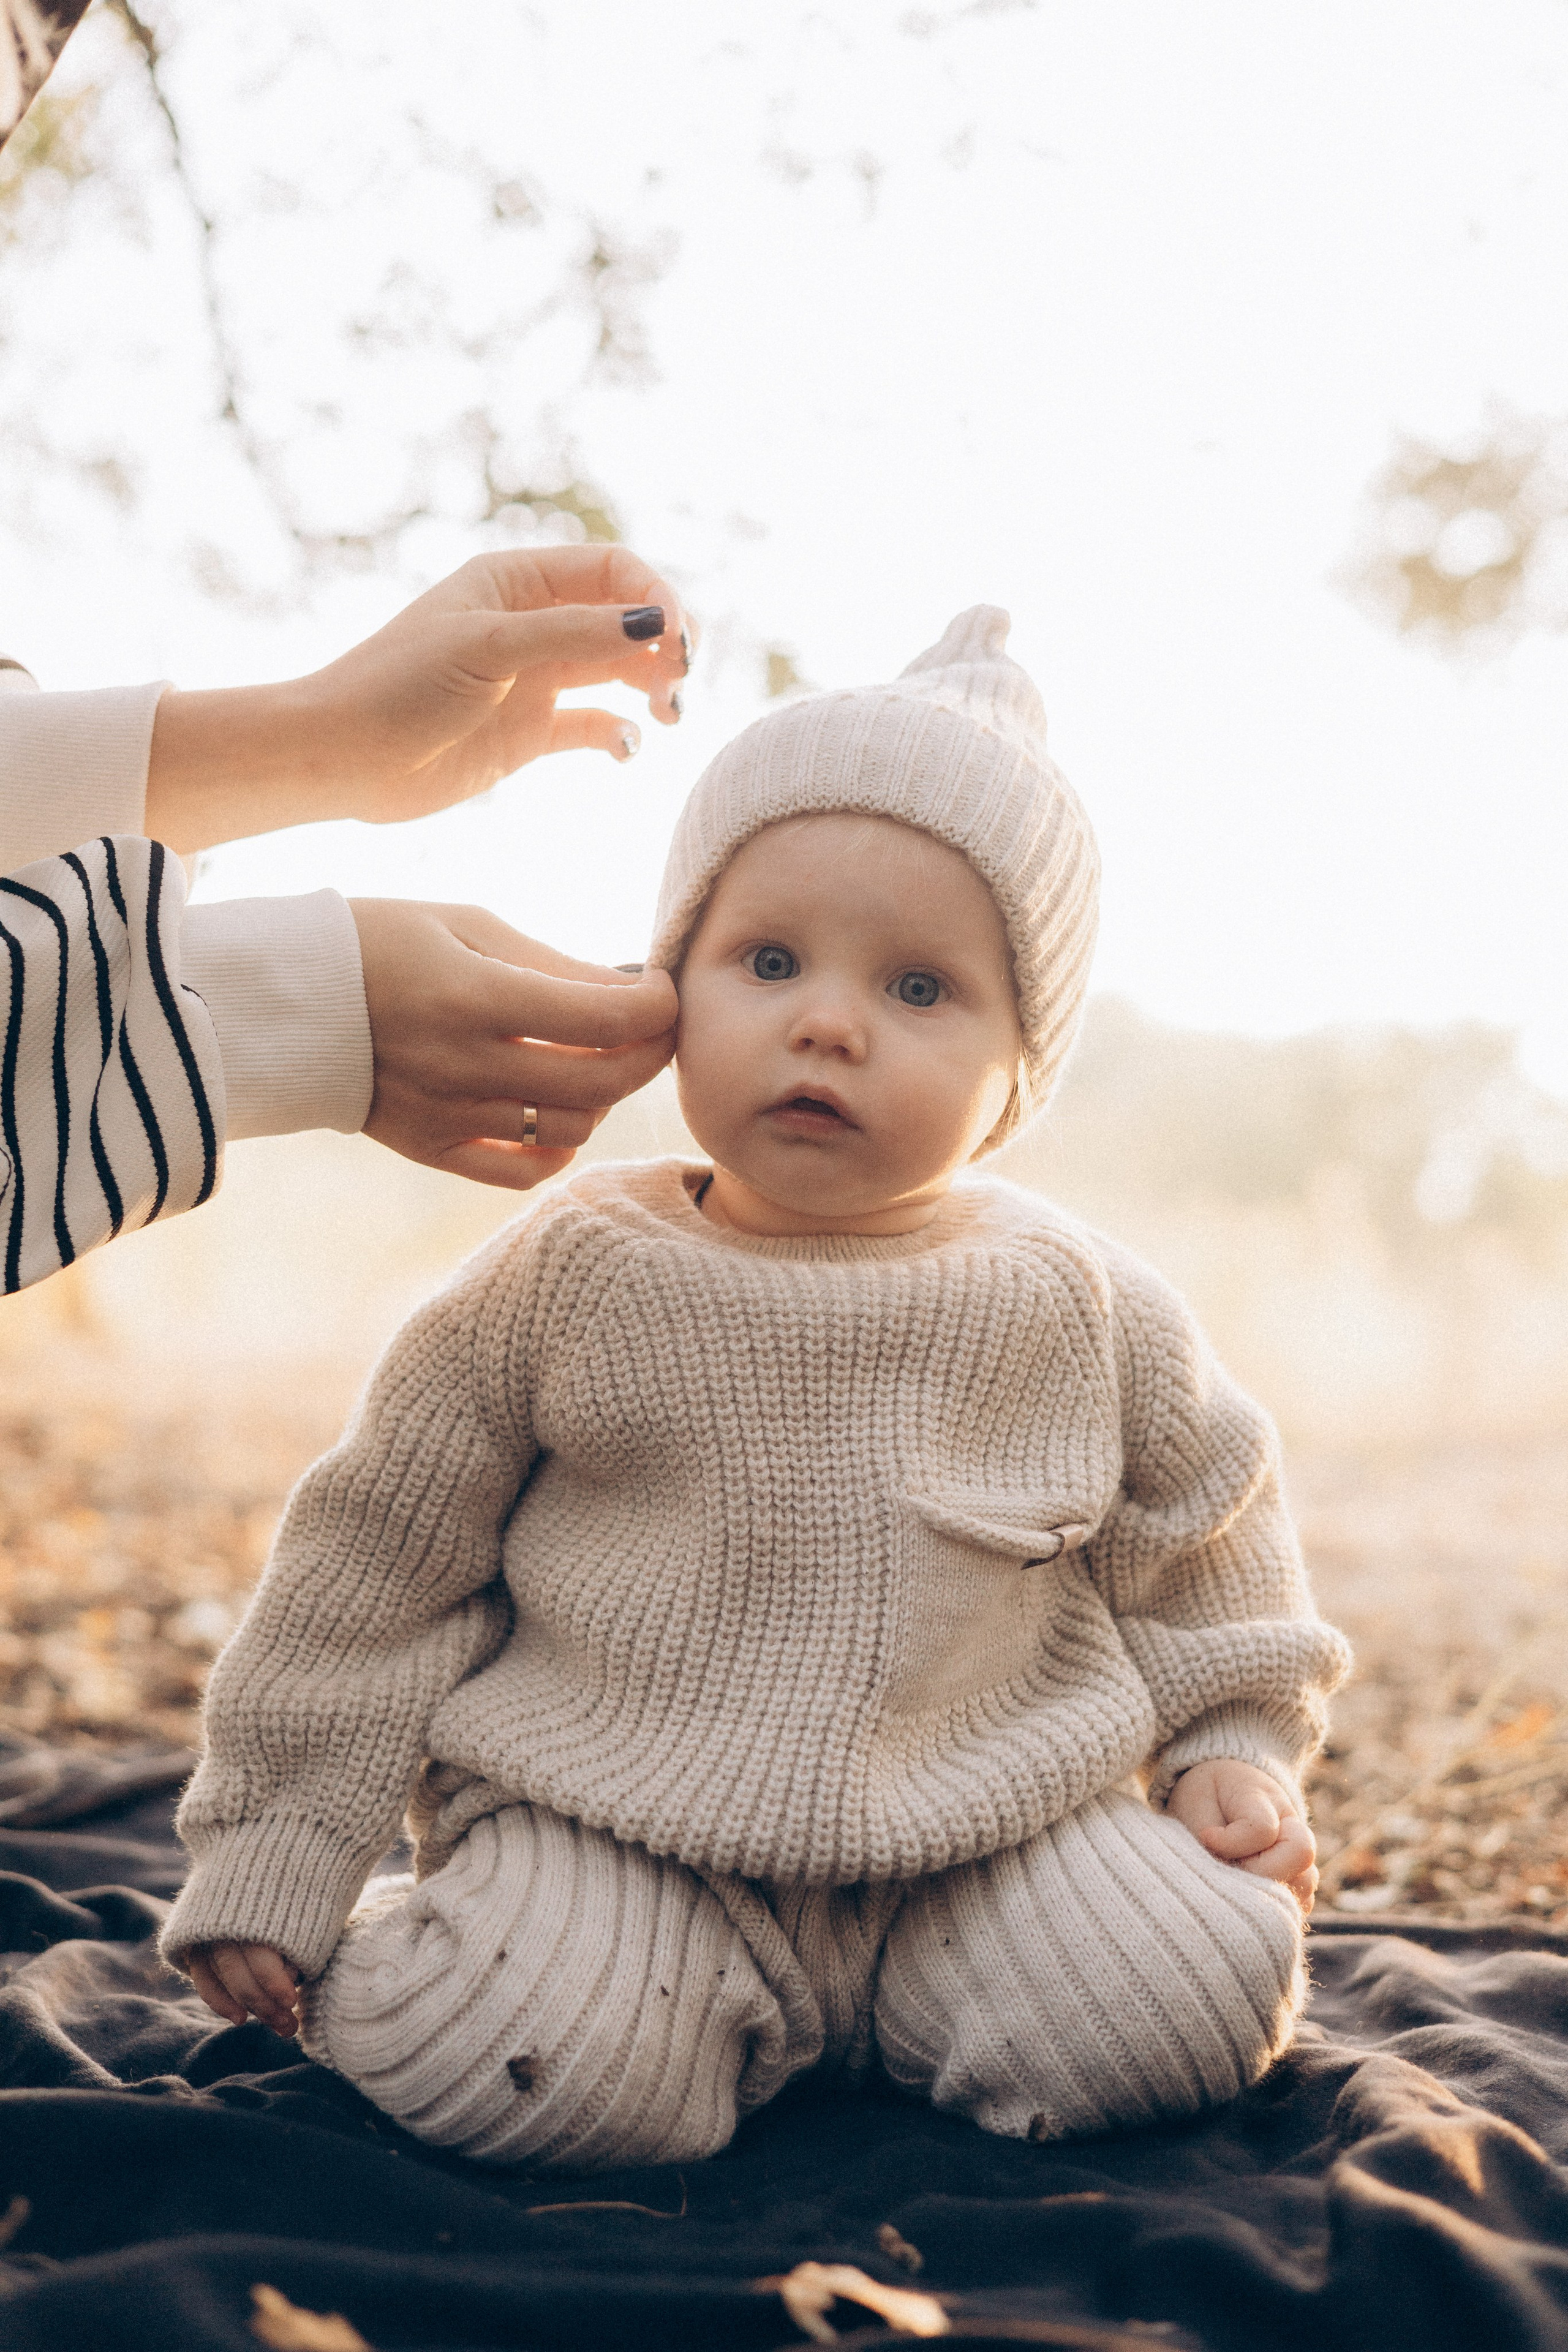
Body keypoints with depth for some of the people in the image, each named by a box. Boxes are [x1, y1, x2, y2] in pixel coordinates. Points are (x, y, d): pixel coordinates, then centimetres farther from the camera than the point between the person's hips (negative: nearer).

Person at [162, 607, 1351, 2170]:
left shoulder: (1079, 1306, -1)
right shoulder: (571, 1278, -6)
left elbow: (1202, 1528, 16)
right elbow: (376, 1568, 1)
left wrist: (1236, 1749, 9)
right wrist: (272, 1860, 2)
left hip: (993, 1826, 3)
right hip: (616, 1826, -2)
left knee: (1189, 2010, -16)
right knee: (542, 2067, -26)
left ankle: (899, 2010, 12)